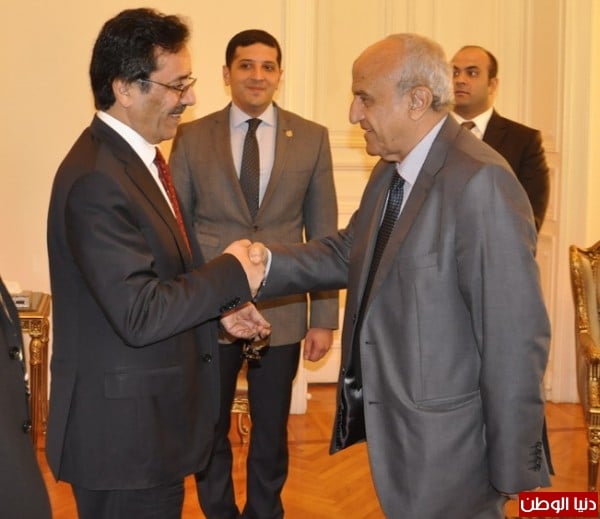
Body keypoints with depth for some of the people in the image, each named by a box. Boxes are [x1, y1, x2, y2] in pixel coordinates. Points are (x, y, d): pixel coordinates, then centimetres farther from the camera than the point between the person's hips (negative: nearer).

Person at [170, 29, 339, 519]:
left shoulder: (312, 138, 1)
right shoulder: (191, 137, 0)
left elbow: (324, 235, 2)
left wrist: (324, 316, 0)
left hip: (282, 311, 0)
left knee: (271, 432, 16)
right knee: (209, 429, 15)